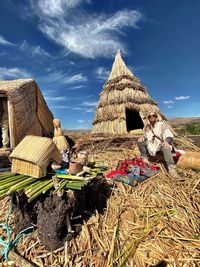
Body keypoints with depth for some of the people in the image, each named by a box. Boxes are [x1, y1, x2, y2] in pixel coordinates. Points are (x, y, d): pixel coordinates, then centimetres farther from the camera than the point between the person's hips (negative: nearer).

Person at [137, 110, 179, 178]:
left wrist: (166, 141, -36)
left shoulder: (161, 124, -3)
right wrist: (142, 137, -11)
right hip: (151, 144, 4)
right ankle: (145, 158, -11)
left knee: (166, 147, -37)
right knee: (140, 142, -16)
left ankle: (171, 167, -38)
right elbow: (145, 135, 15)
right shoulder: (147, 126, 10)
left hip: (161, 144, -4)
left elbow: (169, 135, -13)